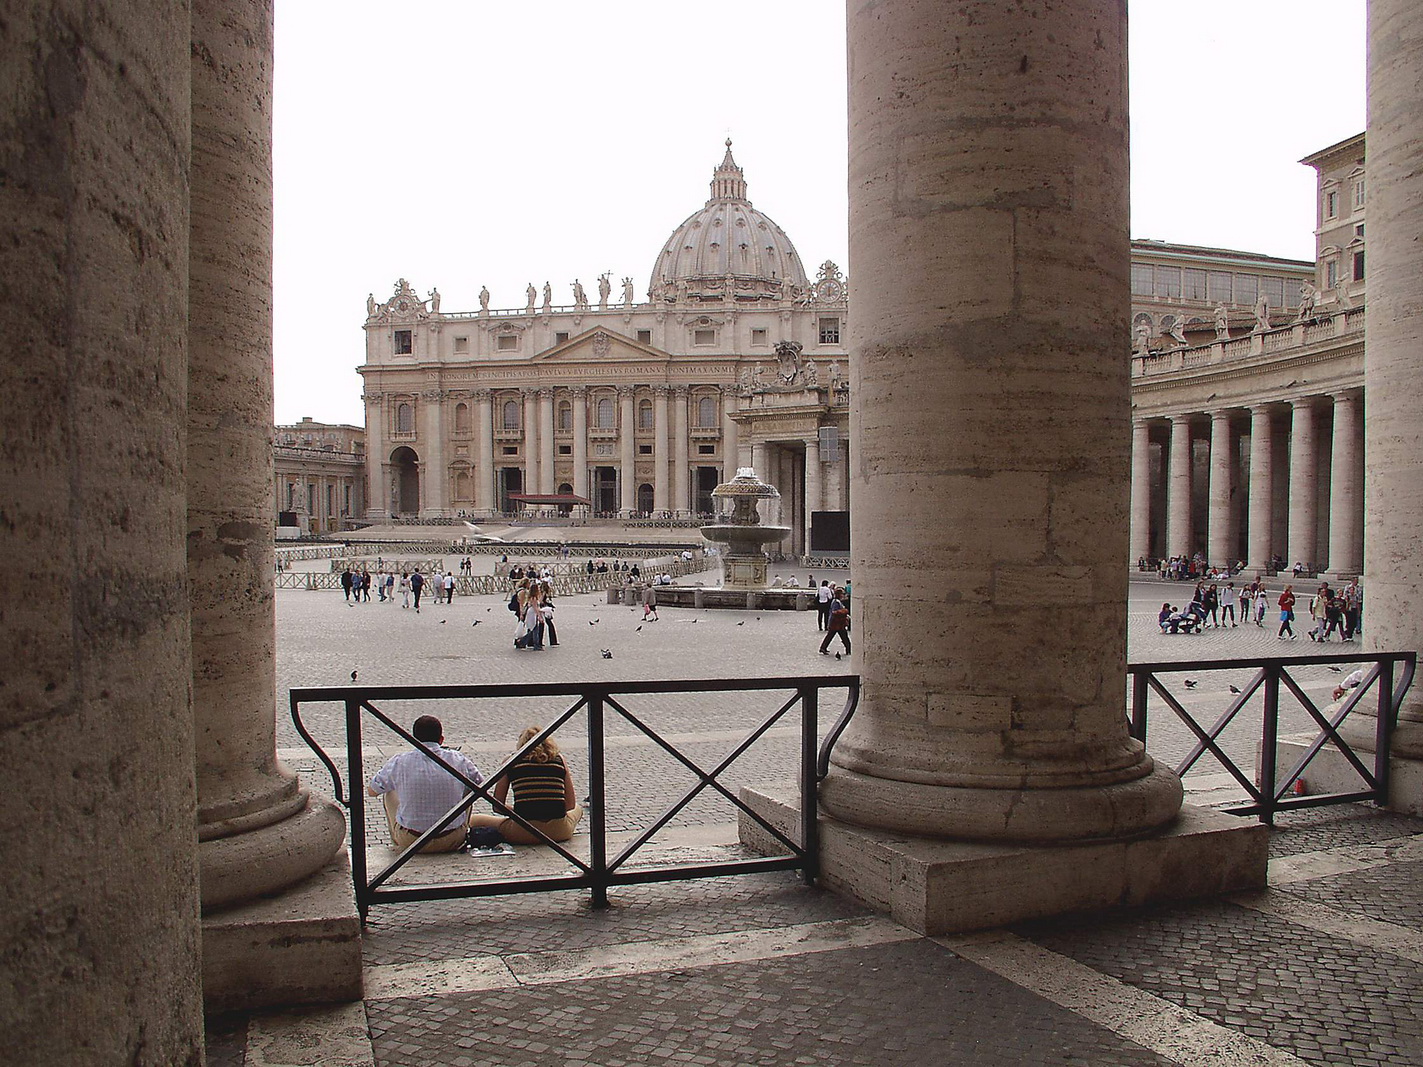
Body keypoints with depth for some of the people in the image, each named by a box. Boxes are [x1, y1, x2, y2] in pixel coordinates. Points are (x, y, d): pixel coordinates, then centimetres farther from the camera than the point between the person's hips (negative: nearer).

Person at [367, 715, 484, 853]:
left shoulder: (399, 762, -8)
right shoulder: (459, 760, -6)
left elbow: (372, 791, 10)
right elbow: (480, 787, 11)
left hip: (410, 842, 0)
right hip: (453, 842, 0)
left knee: (390, 792, 23)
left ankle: (396, 840, 38)